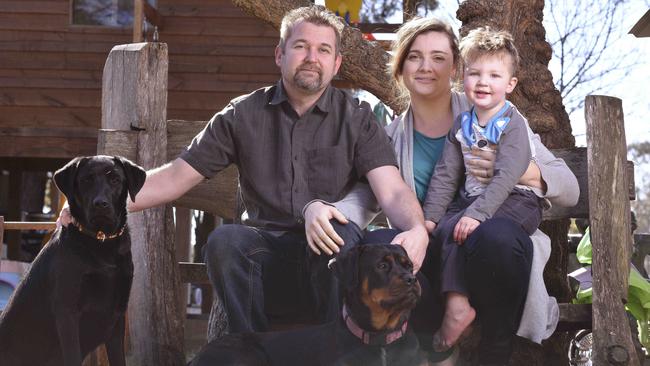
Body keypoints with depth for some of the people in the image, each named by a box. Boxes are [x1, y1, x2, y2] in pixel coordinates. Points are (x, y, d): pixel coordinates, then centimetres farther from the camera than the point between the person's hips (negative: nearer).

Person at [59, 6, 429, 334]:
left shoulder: (357, 117, 5)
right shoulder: (243, 115, 9)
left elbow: (393, 190, -9)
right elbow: (177, 176, 8)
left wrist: (417, 229, -33)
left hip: (333, 254, -1)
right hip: (266, 251, 1)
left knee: (339, 231, -35)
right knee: (225, 238, -31)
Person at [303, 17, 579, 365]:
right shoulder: (391, 138, 14)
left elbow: (569, 189, 3)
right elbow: (362, 199, -1)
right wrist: (320, 209, -24)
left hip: (494, 253, -1)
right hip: (433, 260, 2)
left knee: (497, 235, -36)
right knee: (371, 245, -29)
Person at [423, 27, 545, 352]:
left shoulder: (514, 124, -10)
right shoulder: (462, 124, 10)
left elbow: (506, 177, -21)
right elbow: (445, 174, 9)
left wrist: (476, 214, -31)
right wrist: (429, 216, -1)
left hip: (516, 201, -6)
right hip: (472, 199, 7)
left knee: (456, 229, -27)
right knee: (443, 228, -20)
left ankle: (457, 305, -23)